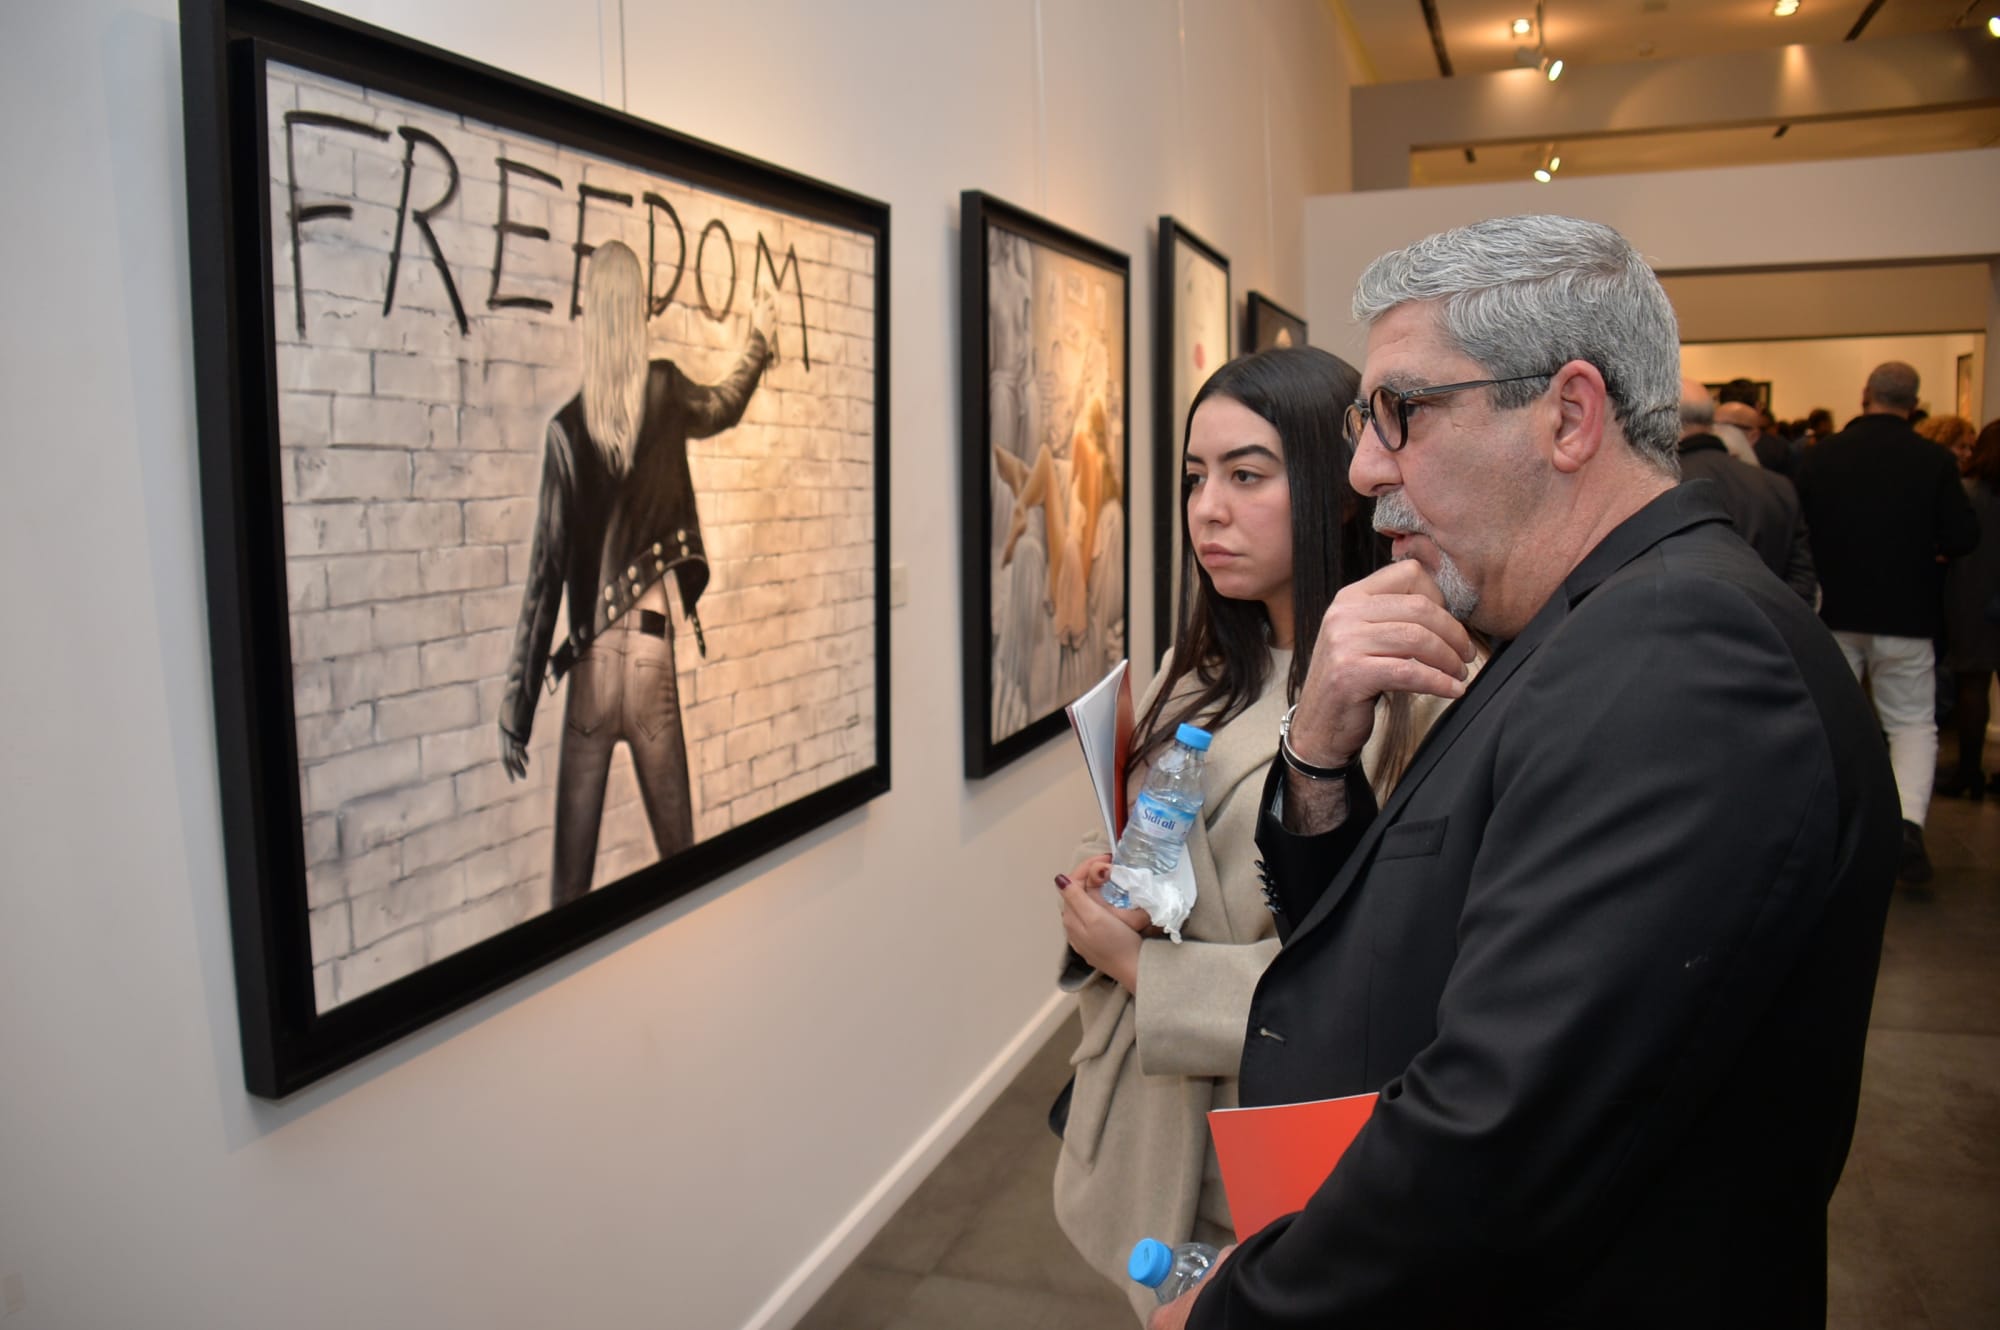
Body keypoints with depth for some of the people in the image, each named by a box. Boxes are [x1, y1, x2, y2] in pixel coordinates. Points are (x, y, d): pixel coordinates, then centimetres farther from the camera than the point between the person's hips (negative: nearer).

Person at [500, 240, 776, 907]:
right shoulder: (666, 391, -2)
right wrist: (758, 339, 43)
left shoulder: (566, 430, -7)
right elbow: (725, 404, 23)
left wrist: (517, 706, -3)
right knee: (677, 842, 13)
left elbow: (545, 571, -8)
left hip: (592, 661, -2)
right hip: (654, 648, 2)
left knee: (572, 860, 4)